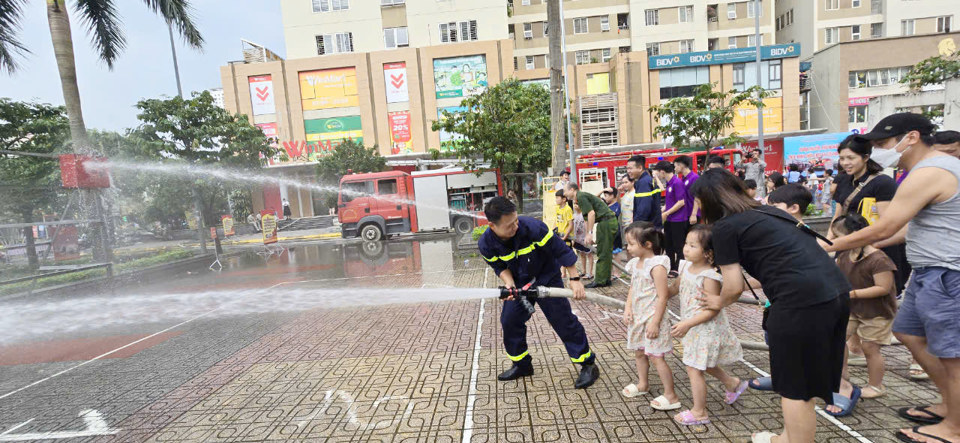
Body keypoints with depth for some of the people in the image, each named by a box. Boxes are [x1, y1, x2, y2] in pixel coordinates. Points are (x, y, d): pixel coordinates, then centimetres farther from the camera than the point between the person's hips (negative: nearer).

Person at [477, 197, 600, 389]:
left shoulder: (532, 227, -33)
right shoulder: (486, 244, -21)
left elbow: (561, 250, -22)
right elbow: (500, 267, -4)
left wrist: (575, 278, -19)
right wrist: (509, 283, -24)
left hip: (547, 278, -4)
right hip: (519, 283, 4)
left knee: (564, 321, -5)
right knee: (509, 321, 5)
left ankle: (588, 365, 13)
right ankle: (522, 365, 27)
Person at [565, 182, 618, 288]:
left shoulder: (580, 196, -8)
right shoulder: (583, 196, 22)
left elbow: (591, 213, -18)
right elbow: (588, 219, 27)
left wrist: (590, 233, -16)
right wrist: (588, 235, 29)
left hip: (605, 222, -10)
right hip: (611, 221, 10)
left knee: (602, 253, -4)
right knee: (606, 252, 14)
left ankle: (600, 281, 2)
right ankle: (606, 279, 21)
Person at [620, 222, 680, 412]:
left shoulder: (656, 266, -20)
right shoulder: (635, 263, 5)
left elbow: (663, 297, -20)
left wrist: (655, 322, -20)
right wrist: (627, 308, 0)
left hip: (652, 318, -8)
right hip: (637, 317, 8)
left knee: (656, 357, -1)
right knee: (639, 352, 20)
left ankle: (671, 396, 13)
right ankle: (642, 384, 40)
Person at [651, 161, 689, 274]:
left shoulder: (677, 183, -17)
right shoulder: (668, 183, 11)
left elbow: (681, 202, -21)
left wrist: (666, 213, -16)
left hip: (678, 220, -9)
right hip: (669, 220, 9)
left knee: (679, 247, 2)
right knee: (668, 245, 15)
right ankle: (671, 268, 26)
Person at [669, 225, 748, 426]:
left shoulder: (709, 276, -26)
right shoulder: (686, 267, -1)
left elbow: (712, 310, -25)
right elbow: (676, 287, 14)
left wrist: (687, 324, -27)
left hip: (706, 329, -9)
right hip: (692, 327, 9)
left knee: (694, 368, 1)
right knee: (704, 363, 27)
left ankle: (699, 412, 19)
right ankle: (733, 384, 51)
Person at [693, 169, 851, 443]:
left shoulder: (724, 226, -3)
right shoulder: (766, 212, 21)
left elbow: (734, 287, -1)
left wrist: (719, 302, 19)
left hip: (804, 299, -9)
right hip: (836, 292, 9)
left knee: (796, 387, 8)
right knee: (801, 378, 23)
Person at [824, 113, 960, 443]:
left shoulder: (928, 173, -20)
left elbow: (882, 229, -20)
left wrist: (830, 246, -9)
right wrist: (875, 243, 14)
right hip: (930, 272, 11)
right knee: (908, 333, 19)